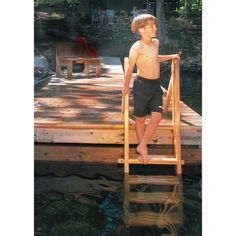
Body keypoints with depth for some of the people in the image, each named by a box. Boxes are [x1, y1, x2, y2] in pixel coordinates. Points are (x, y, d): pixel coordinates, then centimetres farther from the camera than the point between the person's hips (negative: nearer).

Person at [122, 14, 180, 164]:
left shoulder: (156, 42, 10)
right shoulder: (137, 47, -13)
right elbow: (130, 69, -8)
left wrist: (171, 57, 27)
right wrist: (126, 87, -2)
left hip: (156, 85, 6)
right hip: (142, 85, -6)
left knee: (157, 117, -7)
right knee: (140, 119, 6)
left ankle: (142, 146, 9)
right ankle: (143, 151, 21)